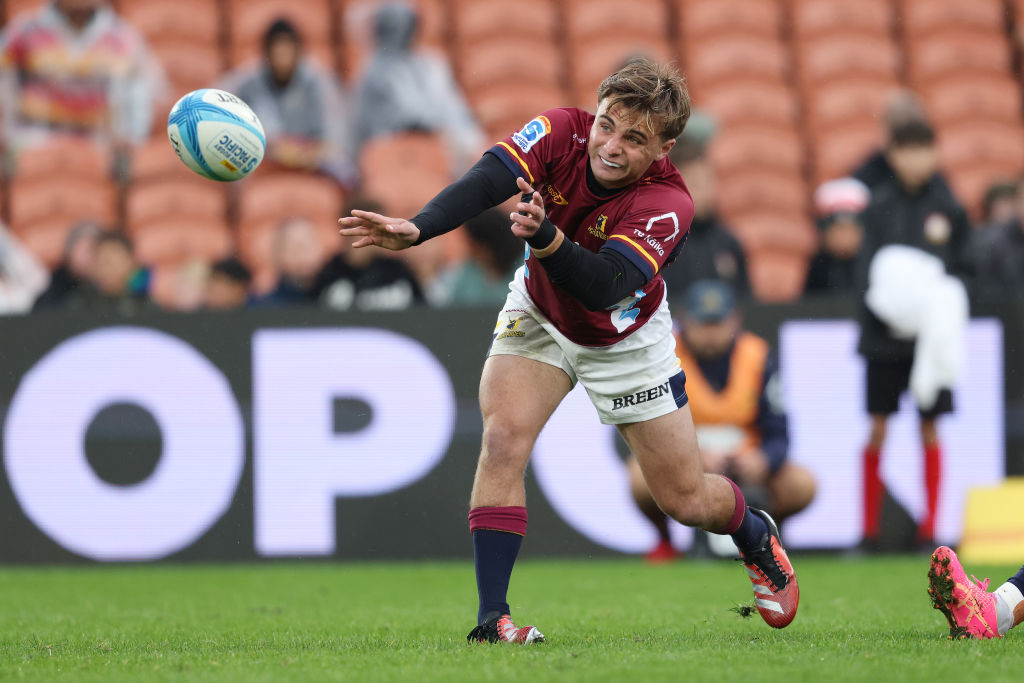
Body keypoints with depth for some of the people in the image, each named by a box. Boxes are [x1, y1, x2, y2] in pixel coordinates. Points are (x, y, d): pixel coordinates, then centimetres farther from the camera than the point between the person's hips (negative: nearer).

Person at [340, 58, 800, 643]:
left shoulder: (668, 204, -33)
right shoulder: (562, 133, -26)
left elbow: (603, 287, -46)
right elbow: (487, 181, -40)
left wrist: (546, 237, -64)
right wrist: (416, 229, -58)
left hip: (626, 339, -2)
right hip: (540, 316, 2)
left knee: (687, 500, 4)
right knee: (503, 438, -23)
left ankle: (756, 535, 40)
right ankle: (492, 619, -21)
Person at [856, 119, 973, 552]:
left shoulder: (948, 207, 2)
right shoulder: (880, 206, 1)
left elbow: (964, 268, 6)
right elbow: (865, 265, -2)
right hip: (884, 333, 0)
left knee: (929, 427, 2)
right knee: (878, 427, 1)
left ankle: (929, 529, 8)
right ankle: (869, 529, 7)